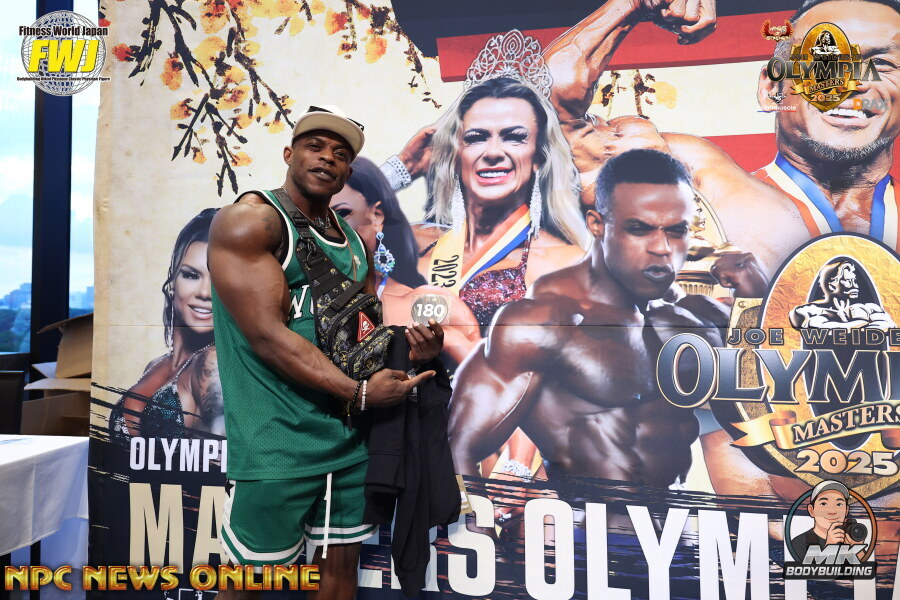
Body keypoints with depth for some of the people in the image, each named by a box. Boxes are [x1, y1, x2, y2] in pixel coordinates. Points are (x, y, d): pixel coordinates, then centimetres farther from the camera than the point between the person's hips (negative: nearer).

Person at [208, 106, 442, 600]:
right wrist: (358, 393, -20)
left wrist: (406, 346, -4)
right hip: (277, 444, -7)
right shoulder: (250, 220, -9)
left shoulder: (355, 241, 13)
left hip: (351, 435, 7)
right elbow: (267, 335, -18)